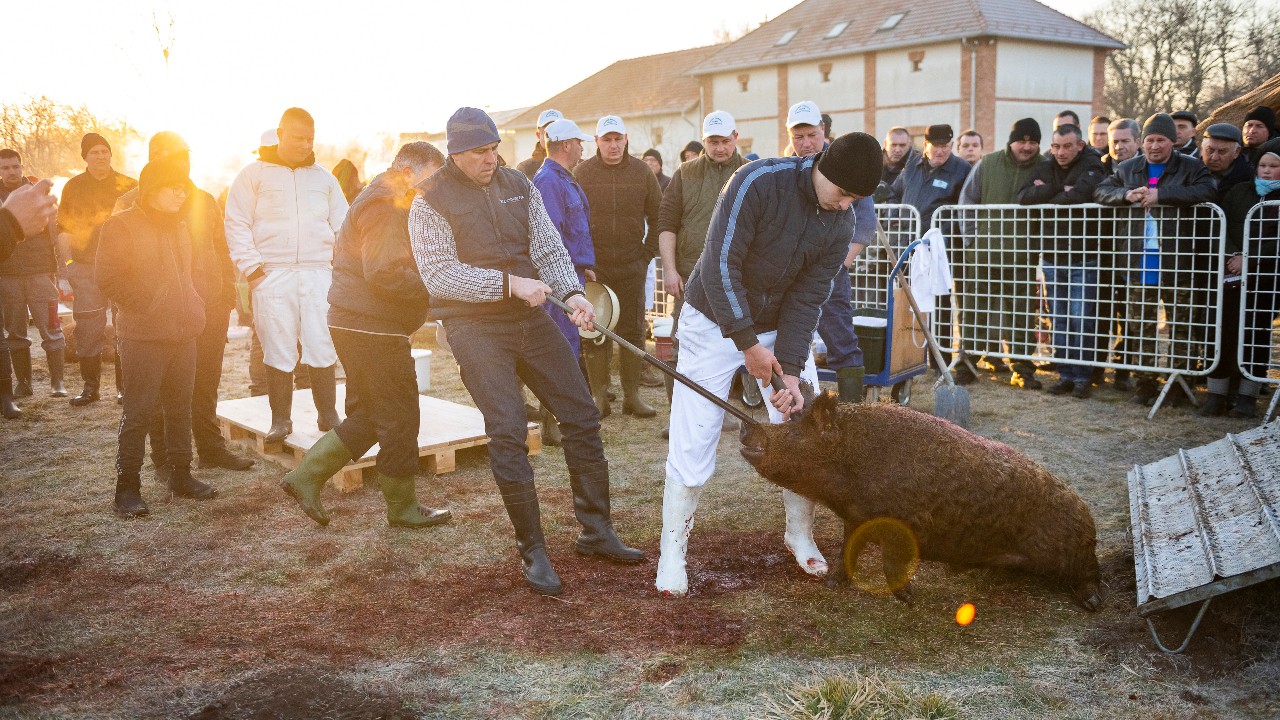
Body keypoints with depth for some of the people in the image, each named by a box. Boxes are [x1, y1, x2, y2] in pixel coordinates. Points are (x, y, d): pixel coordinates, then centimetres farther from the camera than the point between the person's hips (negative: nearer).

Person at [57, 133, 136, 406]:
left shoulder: (128, 186, 7)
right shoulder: (74, 187, 10)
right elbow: (64, 228, 10)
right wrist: (68, 262, 1)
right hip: (86, 268, 1)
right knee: (88, 327, 0)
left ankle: (125, 386, 7)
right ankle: (90, 386, 8)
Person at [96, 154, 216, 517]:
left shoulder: (179, 228, 15)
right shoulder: (123, 226, -7)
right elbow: (108, 278, -13)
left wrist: (194, 310, 12)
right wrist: (148, 306, -12)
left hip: (183, 334, 7)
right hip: (144, 336, -7)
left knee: (180, 407, 12)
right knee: (138, 411, -4)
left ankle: (181, 474, 22)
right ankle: (127, 486, 3)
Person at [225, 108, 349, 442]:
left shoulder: (323, 178, 15)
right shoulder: (254, 175, 6)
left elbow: (343, 227, 18)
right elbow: (237, 225, 2)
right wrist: (252, 268, -6)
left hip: (319, 275, 2)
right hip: (272, 276, -2)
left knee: (322, 347, -3)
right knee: (278, 351, 0)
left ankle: (328, 413, 11)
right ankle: (280, 419, 11)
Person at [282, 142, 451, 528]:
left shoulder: (380, 200, 20)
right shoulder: (387, 205, -15)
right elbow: (386, 273, -26)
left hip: (352, 323, 11)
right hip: (373, 327, -11)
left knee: (369, 415, 18)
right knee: (399, 418, 1)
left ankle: (307, 476, 16)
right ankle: (402, 507, 13)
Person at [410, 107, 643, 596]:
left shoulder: (519, 187, 9)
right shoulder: (431, 201, -6)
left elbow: (549, 249, 6)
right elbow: (438, 275, -16)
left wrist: (570, 292, -13)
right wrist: (509, 283, -22)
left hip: (531, 318, 5)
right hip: (476, 329, -5)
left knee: (582, 415, 4)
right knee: (507, 432, -11)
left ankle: (596, 532, 17)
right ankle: (532, 550, 3)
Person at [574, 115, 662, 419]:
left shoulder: (642, 171, 4)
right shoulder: (581, 172, 0)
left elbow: (658, 215, 11)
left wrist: (648, 251, 4)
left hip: (631, 265, 1)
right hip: (593, 266, -1)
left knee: (633, 331, 5)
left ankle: (632, 395, 14)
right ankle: (599, 395, 11)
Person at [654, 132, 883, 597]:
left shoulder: (839, 226, -9)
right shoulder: (760, 181, -24)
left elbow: (806, 300, -10)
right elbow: (721, 266, -25)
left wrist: (791, 371, -21)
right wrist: (749, 342, -24)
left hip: (781, 327, 5)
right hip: (715, 321, -4)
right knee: (693, 437, -6)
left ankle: (800, 535, 21)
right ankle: (673, 551, 7)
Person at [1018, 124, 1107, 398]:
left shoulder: (1092, 167, -5)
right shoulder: (1046, 168, 11)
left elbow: (1079, 195, -25)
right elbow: (1024, 196, -4)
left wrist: (1046, 196, -9)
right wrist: (1058, 191, -15)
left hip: (1083, 259, -5)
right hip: (1052, 258, 5)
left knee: (1081, 320, -5)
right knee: (1059, 321, 8)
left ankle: (1082, 377, 4)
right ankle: (1065, 374, 16)